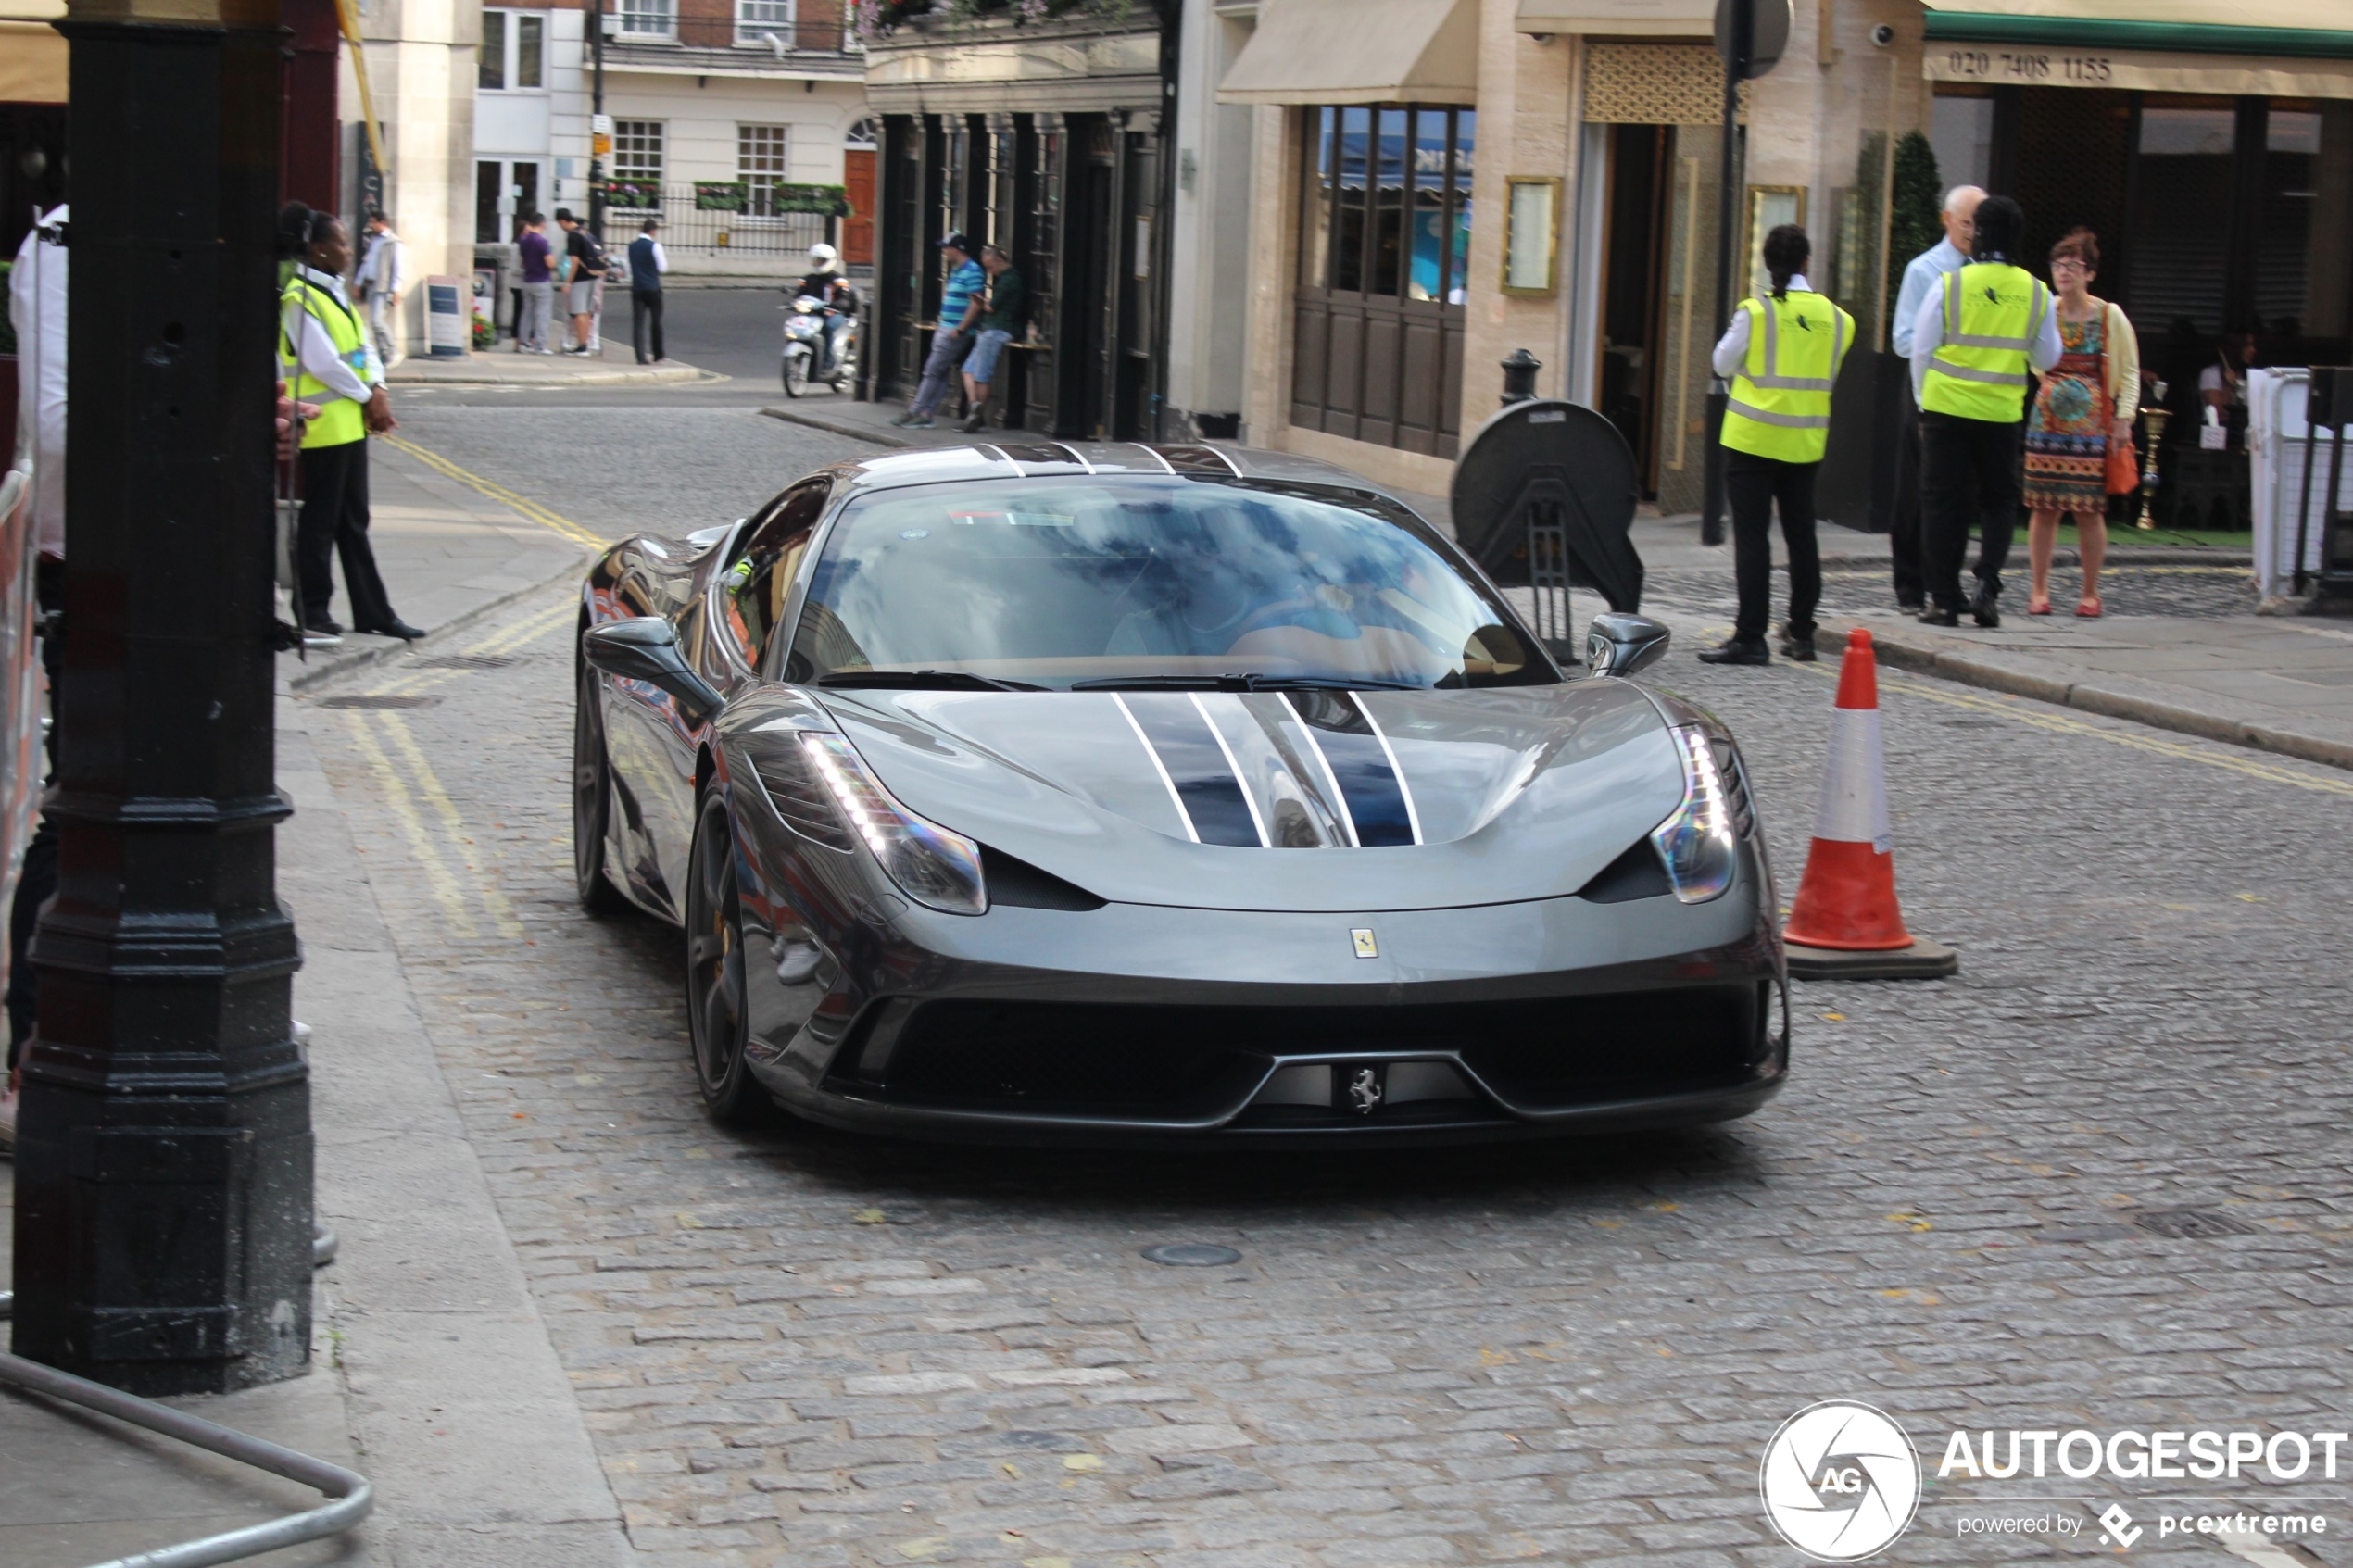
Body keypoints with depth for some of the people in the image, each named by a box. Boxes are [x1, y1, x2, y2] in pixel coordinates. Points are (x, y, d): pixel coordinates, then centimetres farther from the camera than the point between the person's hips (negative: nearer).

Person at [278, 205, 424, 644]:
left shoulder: (334, 292, 14)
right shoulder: (300, 298, -14)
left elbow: (364, 348, 14)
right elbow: (323, 363, -20)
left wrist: (378, 390, -3)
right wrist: (367, 397, -11)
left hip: (351, 423, 9)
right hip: (323, 426, -9)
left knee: (353, 522, 13)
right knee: (320, 522, -3)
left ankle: (372, 612, 17)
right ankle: (311, 615, 3)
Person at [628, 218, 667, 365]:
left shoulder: (632, 246, 6)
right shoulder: (655, 246, -11)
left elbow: (630, 267, 12)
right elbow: (663, 268, -10)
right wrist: (665, 257, 7)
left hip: (636, 288, 4)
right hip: (653, 289, -4)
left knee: (638, 321, 1)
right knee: (655, 321, 11)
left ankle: (641, 357, -6)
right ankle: (658, 353, 21)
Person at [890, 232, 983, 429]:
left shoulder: (972, 272, -14)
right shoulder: (955, 271, 17)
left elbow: (975, 304, -21)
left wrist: (959, 329, -22)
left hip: (954, 332, -10)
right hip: (945, 329, 10)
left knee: (933, 372, -7)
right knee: (940, 373, 8)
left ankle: (915, 412, -4)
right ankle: (925, 414, 9)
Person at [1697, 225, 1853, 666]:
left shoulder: (1755, 312, -11)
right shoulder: (1836, 319, 0)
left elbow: (1724, 363, 0)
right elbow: (1827, 376, 10)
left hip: (1754, 439, -4)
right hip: (1806, 443, 4)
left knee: (1752, 536, -2)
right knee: (1801, 535, 14)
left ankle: (1750, 637, -5)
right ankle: (1801, 633, 20)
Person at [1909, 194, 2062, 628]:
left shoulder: (1950, 285, -7)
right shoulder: (2036, 292, 0)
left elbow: (1921, 351, 0)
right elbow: (2047, 359, 10)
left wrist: (1924, 402, 13)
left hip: (1947, 409, -2)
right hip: (2003, 413, 2)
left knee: (1943, 502, 5)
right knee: (1999, 500, 15)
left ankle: (1944, 601, 5)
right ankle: (1988, 584, -3)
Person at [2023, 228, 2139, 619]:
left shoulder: (2110, 316, 1)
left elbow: (2130, 371, 5)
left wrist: (2124, 416, -4)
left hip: (2092, 424, -2)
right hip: (2047, 421, 2)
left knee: (2089, 509, -2)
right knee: (2043, 506, -1)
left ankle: (2090, 592, 7)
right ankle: (2039, 590, 5)